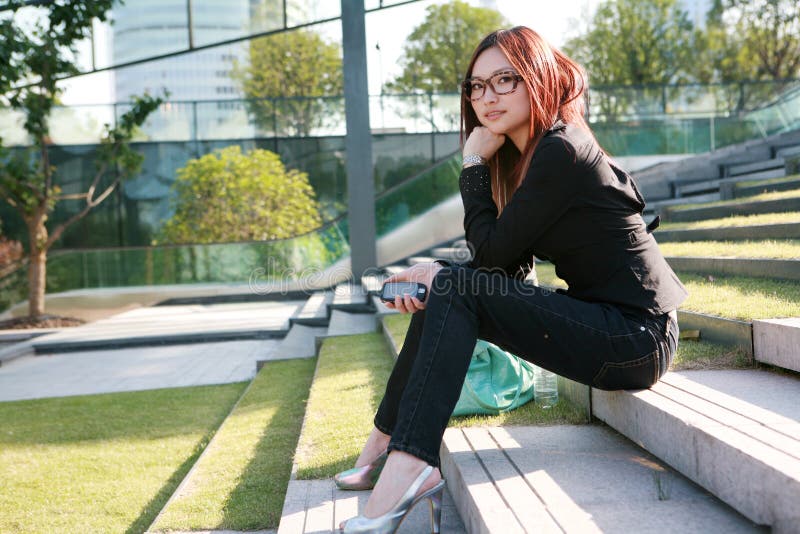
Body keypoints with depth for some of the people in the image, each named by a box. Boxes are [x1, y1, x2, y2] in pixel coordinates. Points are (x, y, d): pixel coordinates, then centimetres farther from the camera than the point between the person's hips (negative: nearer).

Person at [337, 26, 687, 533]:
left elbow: (493, 252, -15)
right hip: (606, 323, 10)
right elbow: (510, 264, 8)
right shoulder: (528, 154, 12)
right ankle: (386, 449, 7)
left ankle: (403, 468, -20)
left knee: (459, 293, -20)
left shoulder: (562, 151, -17)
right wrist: (438, 279, -7)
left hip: (638, 338, -9)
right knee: (446, 291, 3)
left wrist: (474, 163, -7)